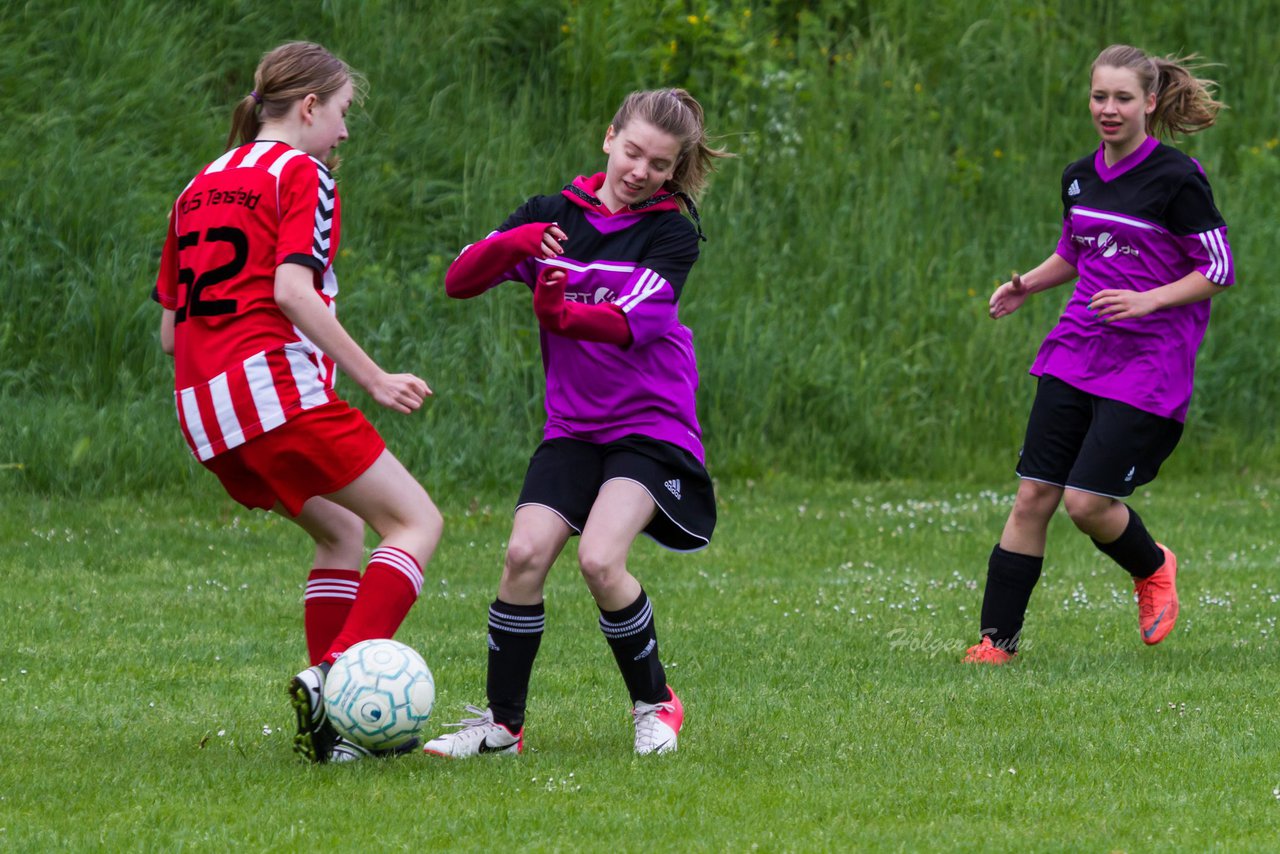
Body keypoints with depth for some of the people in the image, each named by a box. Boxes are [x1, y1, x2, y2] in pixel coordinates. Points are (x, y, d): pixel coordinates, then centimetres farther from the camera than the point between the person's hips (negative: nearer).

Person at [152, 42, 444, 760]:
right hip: (277, 385, -8)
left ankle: (332, 723, 12)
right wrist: (373, 377, -15)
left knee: (342, 530, 23)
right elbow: (292, 289, -16)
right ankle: (336, 674, -22)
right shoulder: (301, 174, -1)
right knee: (417, 521, -3)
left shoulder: (200, 187, 22)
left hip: (202, 405, 8)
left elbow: (170, 329, 21)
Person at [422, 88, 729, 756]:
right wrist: (514, 243, -22)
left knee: (599, 558, -23)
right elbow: (459, 281, -2)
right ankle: (501, 722, -3)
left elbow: (634, 320, -21)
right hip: (572, 426, 4)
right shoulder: (552, 217, 6)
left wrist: (564, 315, -41)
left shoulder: (672, 231, -4)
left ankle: (654, 703, -1)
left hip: (651, 426, -4)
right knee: (525, 553, -16)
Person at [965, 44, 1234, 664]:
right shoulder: (1079, 178, 9)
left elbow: (1218, 270, -8)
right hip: (1074, 356, 6)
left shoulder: (1177, 179, -10)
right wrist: (1026, 285, 9)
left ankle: (1153, 569, 21)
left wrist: (1147, 299, -20)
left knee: (1088, 502, -11)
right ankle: (996, 641, 3)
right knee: (1032, 496, -1)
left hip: (1148, 367, -6)